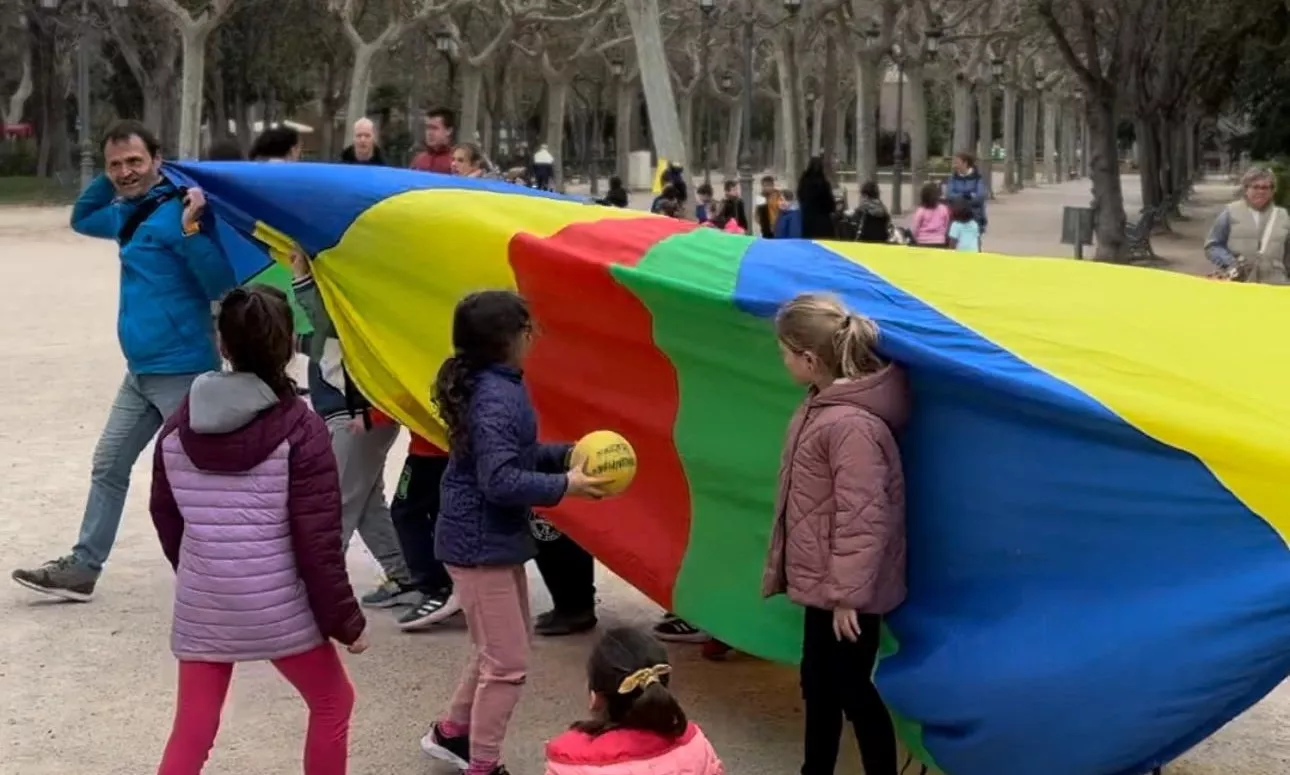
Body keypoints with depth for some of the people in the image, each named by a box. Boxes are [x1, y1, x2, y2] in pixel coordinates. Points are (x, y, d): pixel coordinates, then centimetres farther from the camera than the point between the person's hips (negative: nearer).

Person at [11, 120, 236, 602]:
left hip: (182, 370, -9)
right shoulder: (127, 215, 11)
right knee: (108, 467, 14)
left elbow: (222, 285, -22)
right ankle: (82, 568, 22)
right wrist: (107, 182, 13)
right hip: (141, 371, 9)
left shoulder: (177, 213, -16)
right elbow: (81, 219, 30)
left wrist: (191, 230, -34)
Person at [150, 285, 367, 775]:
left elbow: (166, 519, 13)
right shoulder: (298, 428, -12)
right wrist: (344, 620, -2)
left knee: (191, 733, 10)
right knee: (332, 702, 20)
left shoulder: (178, 425, 2)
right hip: (278, 606, -4)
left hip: (200, 607, 4)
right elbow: (317, 542, -13)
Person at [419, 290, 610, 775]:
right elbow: (501, 480, -30)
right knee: (507, 664, -1)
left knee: (500, 649, 24)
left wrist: (566, 455, 5)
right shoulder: (496, 398, -24)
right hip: (481, 544, -10)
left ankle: (452, 732, 39)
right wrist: (565, 486, -22)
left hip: (493, 539, 10)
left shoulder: (494, 387, 7)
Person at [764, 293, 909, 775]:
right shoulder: (821, 404, 3)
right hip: (823, 580, 10)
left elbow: (862, 517, -26)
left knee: (851, 689, 3)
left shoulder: (852, 424, -28)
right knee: (818, 683, 21)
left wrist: (847, 594, -22)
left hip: (846, 591, -10)